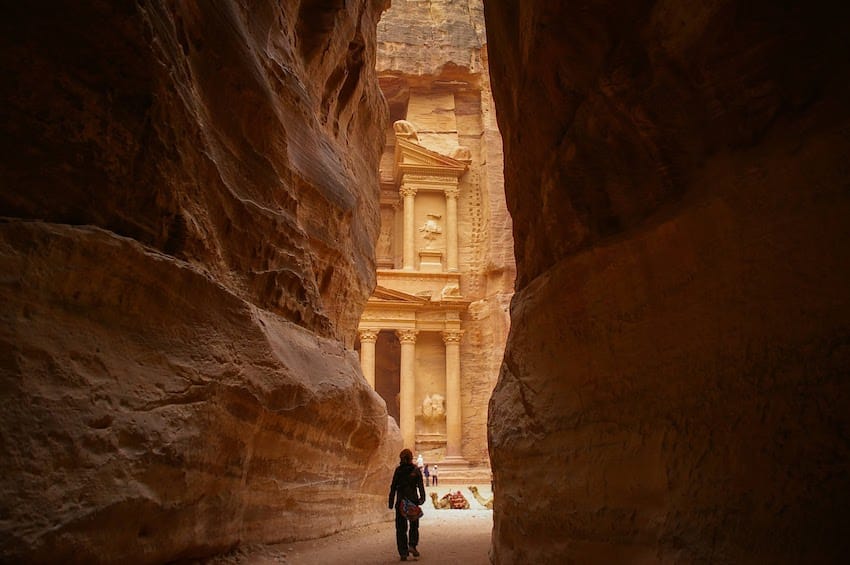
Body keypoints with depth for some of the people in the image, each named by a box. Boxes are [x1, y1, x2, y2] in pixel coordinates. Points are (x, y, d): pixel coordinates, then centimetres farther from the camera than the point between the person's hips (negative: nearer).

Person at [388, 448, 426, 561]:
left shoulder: (398, 470, -1)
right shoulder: (416, 470, 0)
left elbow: (393, 487, -1)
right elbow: (420, 485, -7)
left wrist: (391, 502, 4)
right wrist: (422, 498, -8)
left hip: (400, 502, 0)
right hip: (413, 500, 0)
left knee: (401, 527, 6)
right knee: (414, 525, 16)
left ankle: (403, 552, 3)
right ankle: (412, 545, -3)